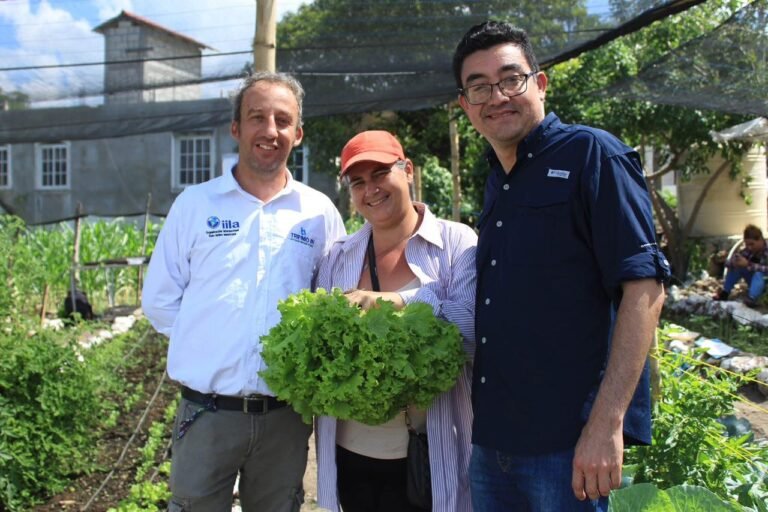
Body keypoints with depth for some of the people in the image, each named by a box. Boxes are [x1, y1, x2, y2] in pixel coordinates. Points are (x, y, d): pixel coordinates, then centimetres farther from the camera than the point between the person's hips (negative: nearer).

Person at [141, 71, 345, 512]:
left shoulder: (320, 213, 2)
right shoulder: (195, 203, 1)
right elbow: (160, 299, 4)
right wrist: (206, 340, -3)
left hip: (286, 416, 1)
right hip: (207, 412, -1)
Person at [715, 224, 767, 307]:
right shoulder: (748, 250, -5)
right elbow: (729, 263, -8)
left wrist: (748, 265, -44)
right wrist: (733, 262, -31)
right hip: (755, 283, 6)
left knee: (759, 273, -35)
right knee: (735, 266, -10)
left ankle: (752, 299, -48)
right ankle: (724, 293, -8)